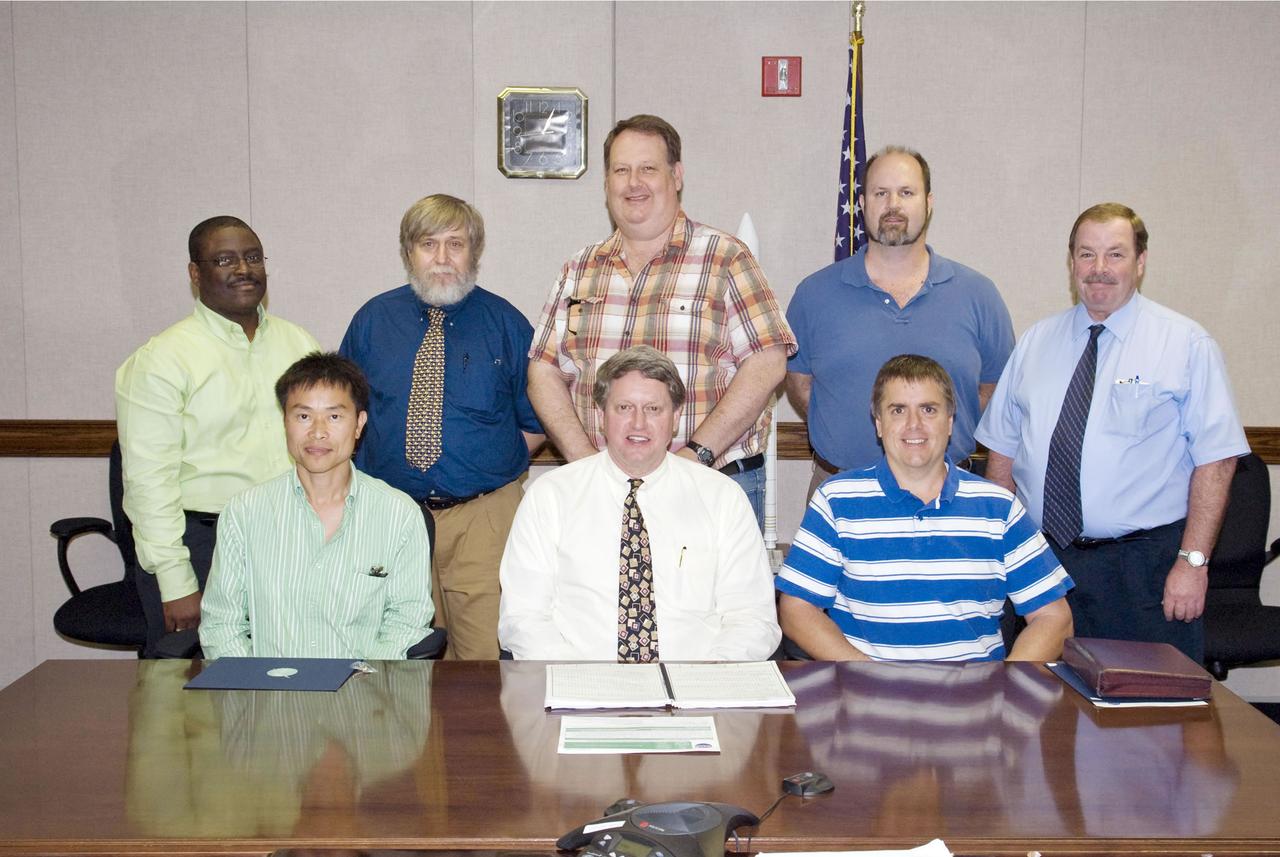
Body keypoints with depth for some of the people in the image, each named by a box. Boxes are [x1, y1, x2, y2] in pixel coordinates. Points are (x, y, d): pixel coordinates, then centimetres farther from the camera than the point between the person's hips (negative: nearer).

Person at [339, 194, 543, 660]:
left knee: (486, 658, -2)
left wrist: (493, 466, -2)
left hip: (483, 518, -2)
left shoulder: (506, 324, 2)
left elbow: (536, 424, 7)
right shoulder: (372, 320, 7)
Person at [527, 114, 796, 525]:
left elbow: (767, 364, -8)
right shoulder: (581, 268, 12)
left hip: (716, 484, -3)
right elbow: (544, 372, 10)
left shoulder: (726, 258, 0)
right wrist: (585, 458, -5)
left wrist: (696, 454, -16)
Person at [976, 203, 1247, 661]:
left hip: (1144, 569, -3)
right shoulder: (1035, 343, 10)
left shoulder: (1186, 344, -1)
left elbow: (1215, 461, -6)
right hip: (1041, 563, 3)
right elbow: (1002, 452, 11)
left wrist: (1193, 561, -13)